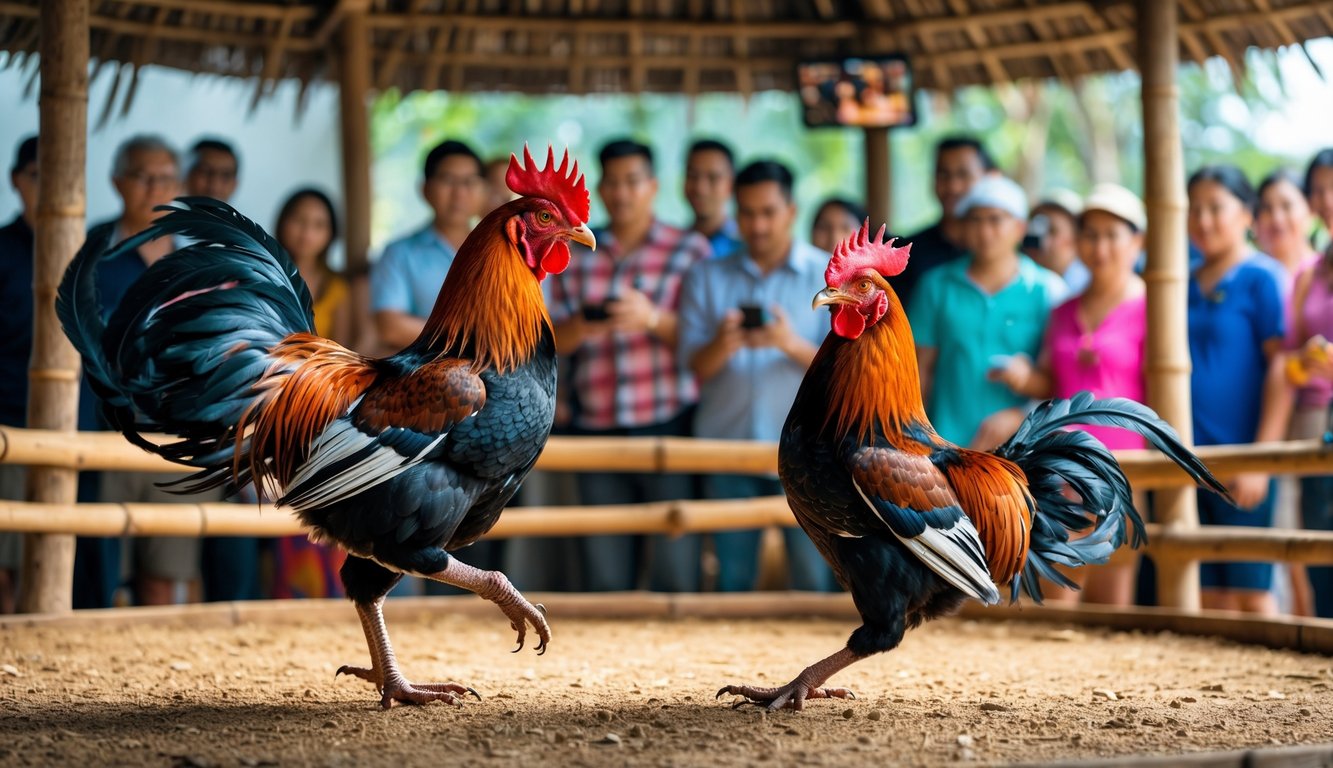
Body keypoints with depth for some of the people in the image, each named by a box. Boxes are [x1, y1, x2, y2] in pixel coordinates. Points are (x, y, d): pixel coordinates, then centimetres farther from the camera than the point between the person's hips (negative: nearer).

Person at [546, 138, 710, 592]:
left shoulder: (690, 251, 5)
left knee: (676, 569, -6)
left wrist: (652, 319, -17)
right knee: (603, 574, 4)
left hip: (669, 425, -3)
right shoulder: (575, 255, 14)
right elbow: (553, 340, 10)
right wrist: (584, 324, -11)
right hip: (596, 430, 3)